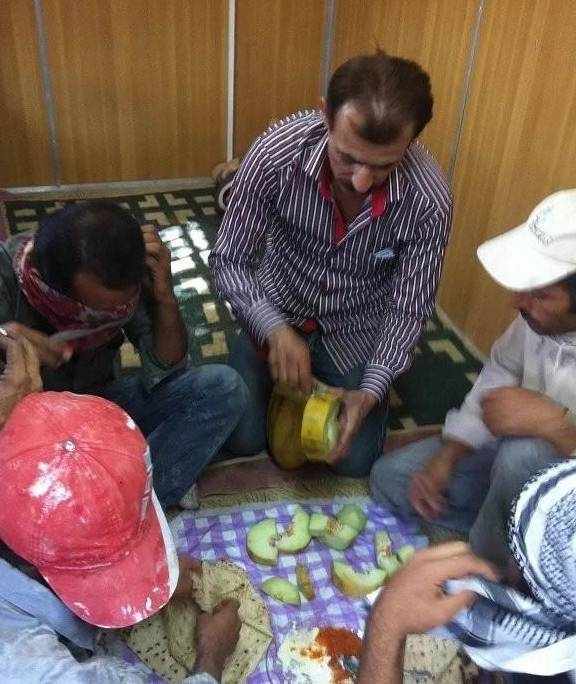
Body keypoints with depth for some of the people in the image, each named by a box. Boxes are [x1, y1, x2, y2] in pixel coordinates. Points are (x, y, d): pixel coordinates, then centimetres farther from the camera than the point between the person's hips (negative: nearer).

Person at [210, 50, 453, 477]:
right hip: (276, 314, 0)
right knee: (243, 439, -3)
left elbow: (409, 308, -16)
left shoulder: (429, 201, -29)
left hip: (355, 333, 0)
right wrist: (275, 329, -33)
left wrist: (371, 390, -27)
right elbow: (229, 261, -18)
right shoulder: (277, 153, -29)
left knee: (355, 460, 3)